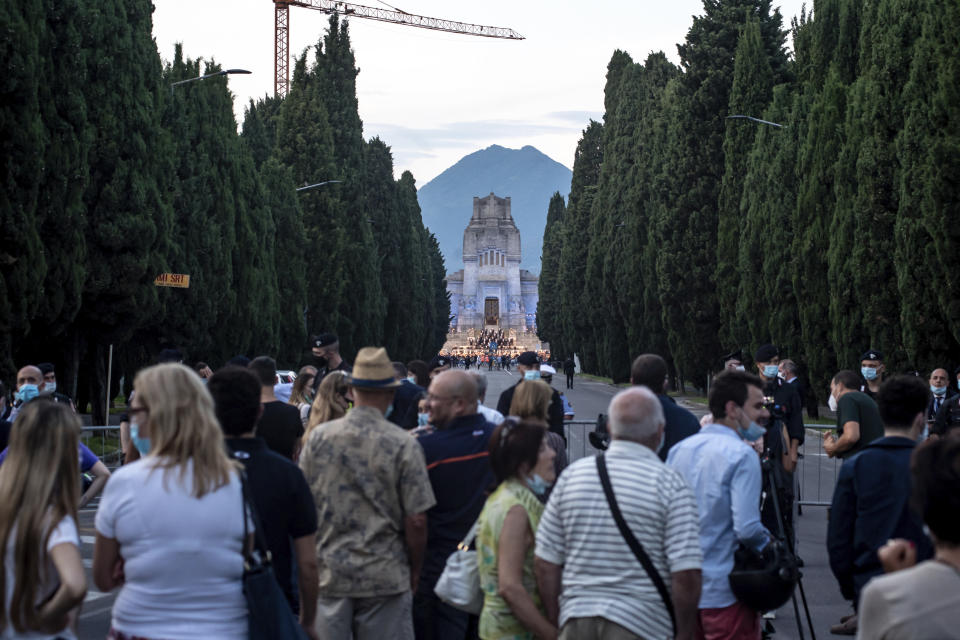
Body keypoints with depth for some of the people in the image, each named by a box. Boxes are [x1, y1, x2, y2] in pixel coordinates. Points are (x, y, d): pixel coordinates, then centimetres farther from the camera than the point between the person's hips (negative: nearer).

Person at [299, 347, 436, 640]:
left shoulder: (319, 437, -2)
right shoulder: (404, 445, -9)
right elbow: (416, 522, -9)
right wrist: (414, 572, 7)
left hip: (329, 574, 2)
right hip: (386, 577, -2)